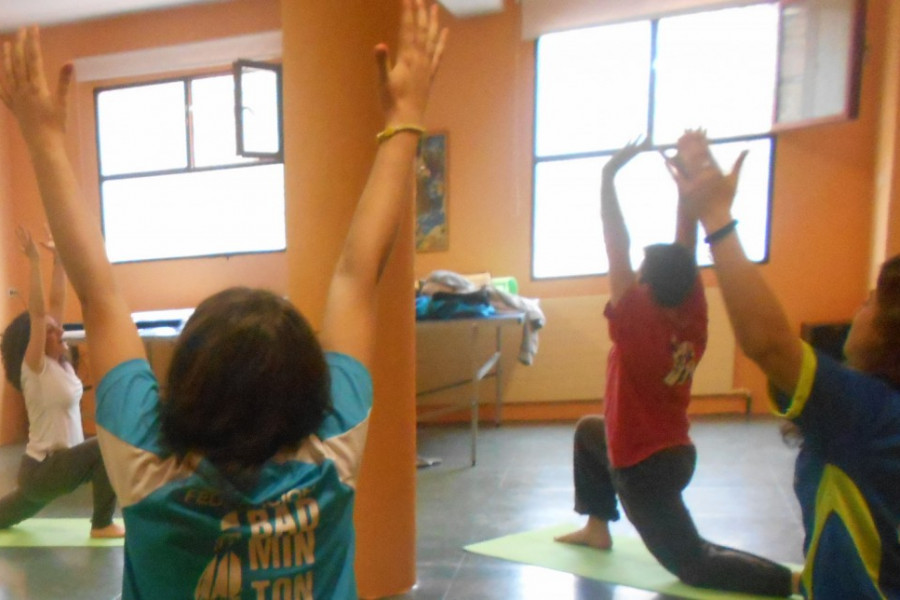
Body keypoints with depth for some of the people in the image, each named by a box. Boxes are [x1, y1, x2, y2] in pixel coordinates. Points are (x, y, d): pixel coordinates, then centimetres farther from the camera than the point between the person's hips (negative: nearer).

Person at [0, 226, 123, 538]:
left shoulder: (59, 363, 0)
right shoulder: (35, 368, -18)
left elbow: (56, 302, 0)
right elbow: (36, 314, -29)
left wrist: (59, 260, -2)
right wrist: (34, 261, -32)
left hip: (48, 466, 8)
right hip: (41, 470, -8)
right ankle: (101, 525, -11)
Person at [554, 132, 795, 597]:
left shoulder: (637, 323, -26)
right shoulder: (694, 318, -9)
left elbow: (617, 249, -27)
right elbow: (686, 247, -9)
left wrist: (608, 177, -25)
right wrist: (689, 177, -12)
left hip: (642, 467, -8)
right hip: (676, 453, 8)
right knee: (589, 430, 28)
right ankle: (597, 527, 34)